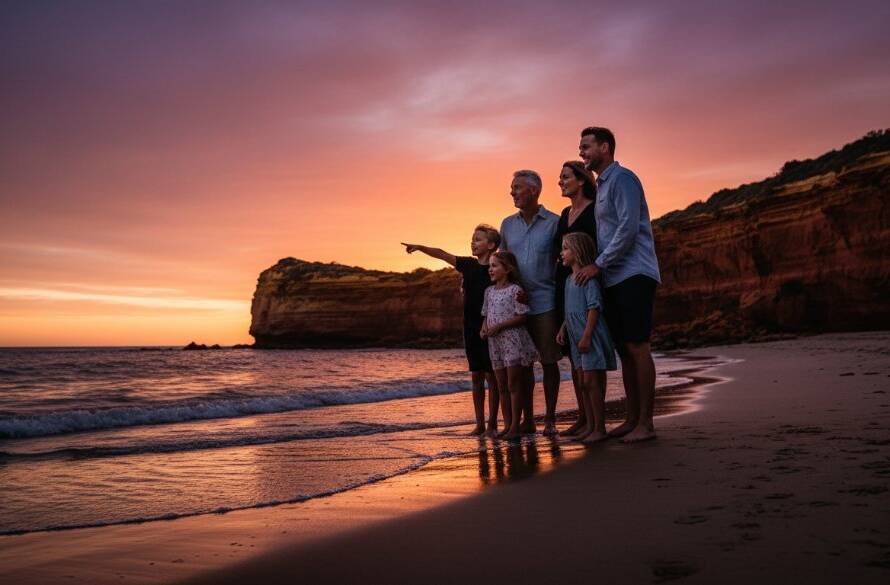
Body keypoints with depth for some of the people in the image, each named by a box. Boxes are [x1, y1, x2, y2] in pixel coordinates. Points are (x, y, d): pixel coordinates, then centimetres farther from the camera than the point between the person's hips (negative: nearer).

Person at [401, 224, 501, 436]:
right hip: (470, 327, 5)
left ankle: (492, 424, 7)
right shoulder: (468, 265, 8)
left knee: (490, 375, 0)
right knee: (476, 376, 9)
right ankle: (479, 424, 16)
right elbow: (443, 255, 6)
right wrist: (420, 247, -4)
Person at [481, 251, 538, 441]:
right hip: (495, 343, 7)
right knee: (502, 386, 9)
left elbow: (522, 317, -13)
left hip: (513, 341, -7)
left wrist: (499, 326, -18)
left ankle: (515, 426, 2)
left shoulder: (515, 290, -9)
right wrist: (484, 327, -2)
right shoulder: (489, 291, 12)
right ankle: (507, 425, 15)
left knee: (514, 384, -3)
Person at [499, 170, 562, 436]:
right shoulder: (508, 224, 11)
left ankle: (550, 419, 10)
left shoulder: (554, 222, -2)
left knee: (549, 361, 1)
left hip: (545, 302, -4)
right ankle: (527, 419, 15)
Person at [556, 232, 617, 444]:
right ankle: (589, 425, 20)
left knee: (592, 382, -7)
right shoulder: (569, 279, 15)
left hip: (591, 338, -9)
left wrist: (586, 336, -23)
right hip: (577, 339, 9)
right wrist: (563, 329, 12)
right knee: (582, 382, 12)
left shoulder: (589, 278, -13)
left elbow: (594, 307, -19)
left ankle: (600, 429, 0)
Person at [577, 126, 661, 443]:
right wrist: (597, 266, 11)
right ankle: (632, 419, 15)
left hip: (633, 275, -9)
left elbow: (628, 228, -17)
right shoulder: (601, 185, 22)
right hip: (614, 278, 9)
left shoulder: (622, 178, -7)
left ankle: (645, 423, -3)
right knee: (624, 350, 9)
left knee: (637, 348, -8)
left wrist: (597, 265, -15)